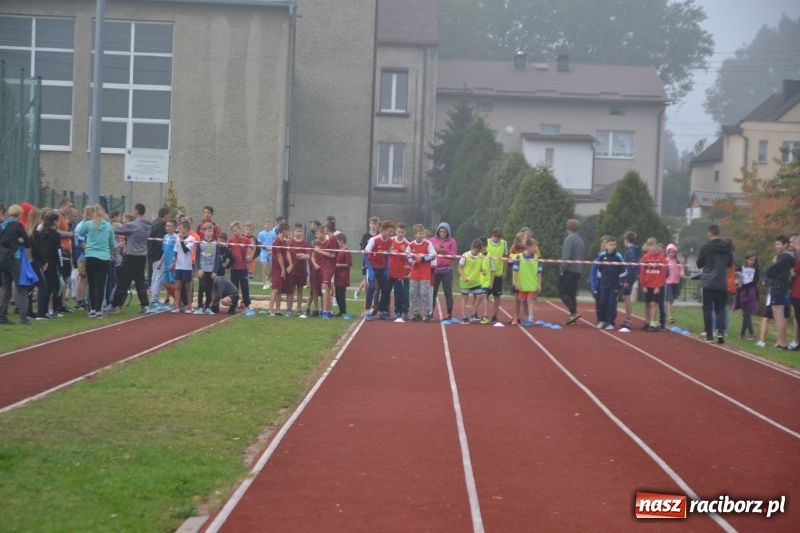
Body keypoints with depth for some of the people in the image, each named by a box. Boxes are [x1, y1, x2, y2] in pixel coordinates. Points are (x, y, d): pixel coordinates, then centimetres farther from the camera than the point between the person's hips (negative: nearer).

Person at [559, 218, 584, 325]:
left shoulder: (569, 239, -12)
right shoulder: (580, 240, 14)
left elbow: (566, 256, -19)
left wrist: (562, 270, -14)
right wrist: (579, 267, 18)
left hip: (569, 270, -8)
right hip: (578, 271, 8)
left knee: (562, 293, -5)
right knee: (572, 293, 12)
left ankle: (574, 312, -18)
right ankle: (573, 316, 8)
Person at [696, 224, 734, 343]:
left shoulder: (706, 247, -10)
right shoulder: (727, 247, 2)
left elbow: (699, 264, -1)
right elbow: (730, 263, 14)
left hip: (708, 282, -3)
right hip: (722, 283, 3)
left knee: (707, 308, 4)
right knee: (720, 308, 9)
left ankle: (709, 335, 2)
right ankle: (721, 331, -10)